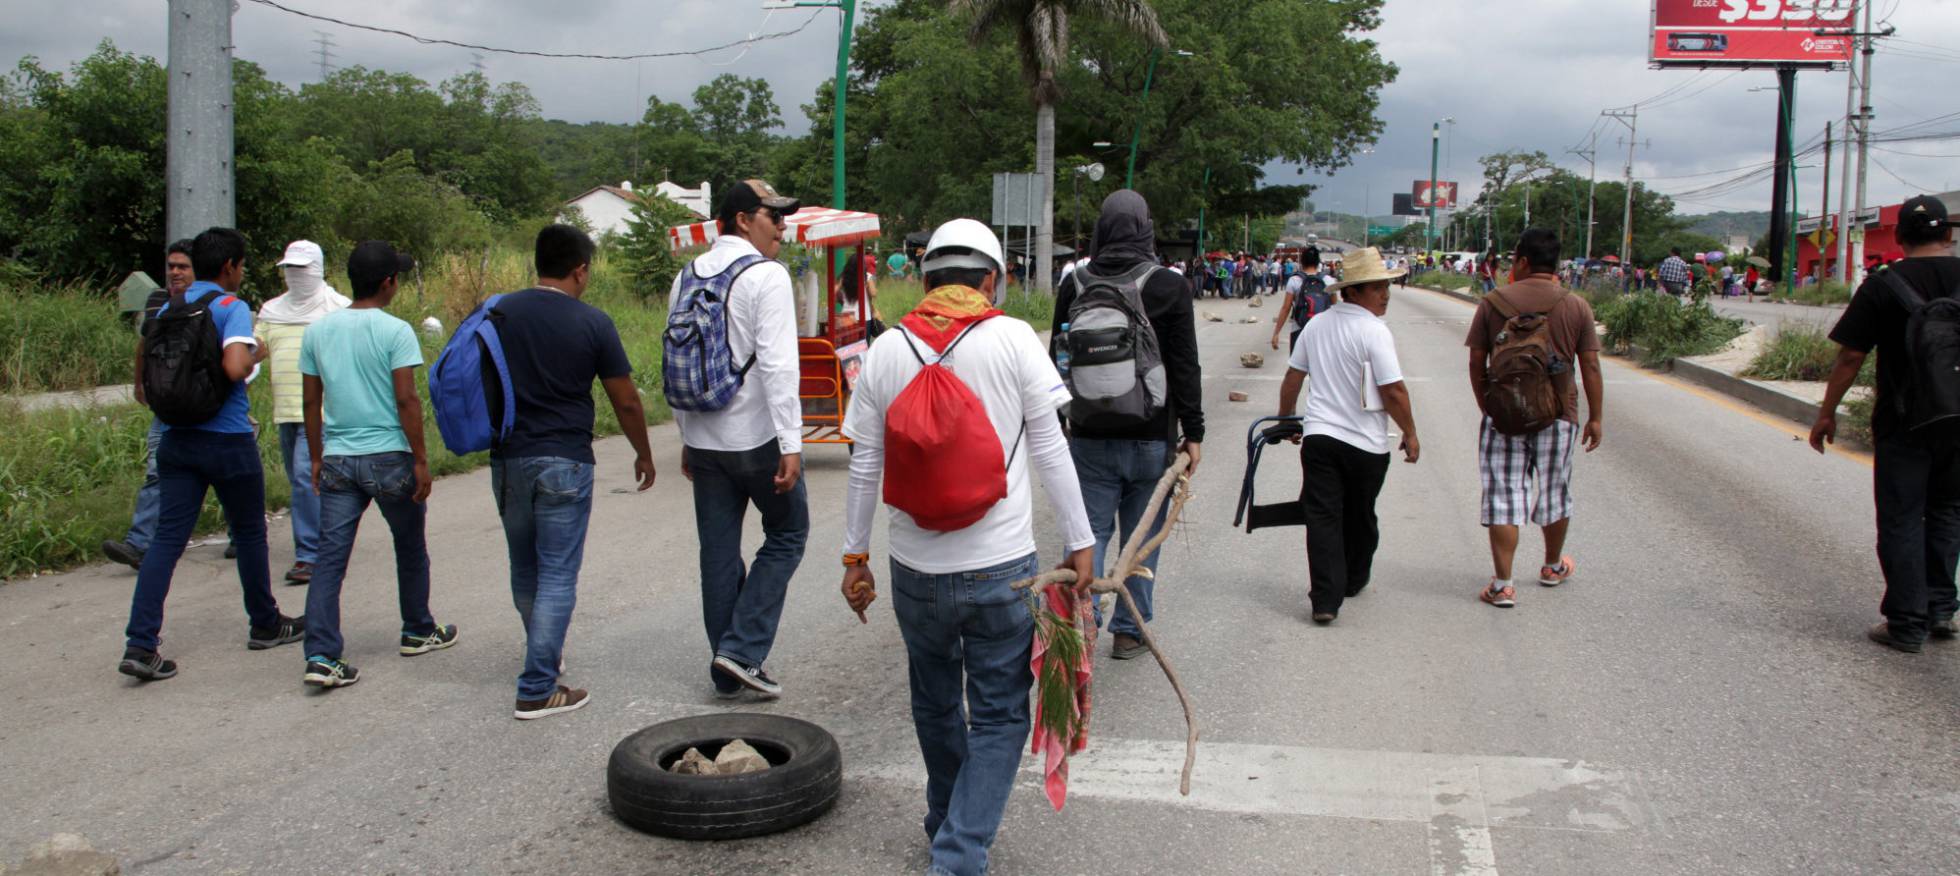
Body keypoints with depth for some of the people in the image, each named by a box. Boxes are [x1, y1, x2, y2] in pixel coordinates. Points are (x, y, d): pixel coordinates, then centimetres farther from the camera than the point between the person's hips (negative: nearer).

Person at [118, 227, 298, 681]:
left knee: (168, 538, 1)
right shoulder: (232, 307, -11)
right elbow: (235, 368, -25)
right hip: (228, 440, -5)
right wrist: (256, 354, -5)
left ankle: (140, 644, -7)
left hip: (176, 439, 6)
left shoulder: (169, 308, 9)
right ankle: (265, 625, 27)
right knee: (249, 534, 12)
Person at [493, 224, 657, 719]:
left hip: (507, 460, 5)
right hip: (564, 463, -5)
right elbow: (626, 402, -3)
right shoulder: (592, 323, -7)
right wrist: (644, 455, 12)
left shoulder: (499, 313, 3)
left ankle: (545, 655, 41)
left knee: (524, 570, 20)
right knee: (558, 575, 0)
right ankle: (538, 690, -1)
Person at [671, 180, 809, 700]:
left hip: (704, 440, 6)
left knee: (718, 551, 11)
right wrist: (791, 443, -20)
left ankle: (727, 669, 18)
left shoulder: (687, 278, 11)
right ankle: (741, 648, 1)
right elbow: (778, 365, -20)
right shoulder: (766, 276, -11)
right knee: (786, 536, 10)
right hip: (758, 438, -6)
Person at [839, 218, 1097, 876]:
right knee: (998, 719, 9)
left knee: (935, 703, 23)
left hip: (916, 568, 3)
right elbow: (1049, 449, -6)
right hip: (1001, 567, -3)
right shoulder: (1012, 338, -6)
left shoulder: (886, 349, 1)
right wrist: (1079, 542, 1)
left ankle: (947, 822, 41)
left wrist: (854, 556, 12)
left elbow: (865, 464, 3)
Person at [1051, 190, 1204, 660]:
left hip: (1090, 439, 2)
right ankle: (1129, 631, 17)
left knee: (1089, 532, 8)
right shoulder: (1170, 288, -7)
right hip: (1152, 439, -1)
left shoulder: (1074, 286, 0)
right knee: (1140, 539, 9)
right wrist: (1193, 432, 1)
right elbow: (1186, 369, -6)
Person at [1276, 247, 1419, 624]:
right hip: (1366, 443, -3)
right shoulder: (1374, 331, -14)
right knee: (1360, 518, 17)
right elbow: (1393, 391, -17)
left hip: (1318, 436, 4)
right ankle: (1353, 580, 36)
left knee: (1323, 517, 0)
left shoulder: (1316, 325, 6)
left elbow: (1292, 378, 14)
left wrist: (1286, 419, 28)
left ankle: (1326, 599, -9)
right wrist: (1410, 435, -4)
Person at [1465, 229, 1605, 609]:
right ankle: (1553, 567, 37)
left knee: (1504, 498, 2)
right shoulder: (1576, 307, -1)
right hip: (1558, 416, 1)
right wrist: (1596, 417, 7)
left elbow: (1476, 363, 0)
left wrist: (1486, 407, 12)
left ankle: (1502, 585, -1)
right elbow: (1590, 367, -1)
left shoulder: (1492, 303, -3)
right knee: (1555, 494, 18)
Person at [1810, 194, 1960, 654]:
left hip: (1903, 422, -3)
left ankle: (1907, 623, 5)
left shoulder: (1884, 284, -8)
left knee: (1901, 520, 3)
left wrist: (1826, 413, 1)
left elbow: (1850, 357, -8)